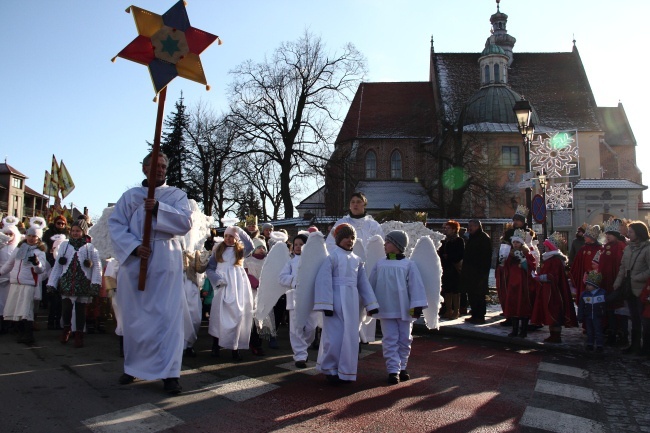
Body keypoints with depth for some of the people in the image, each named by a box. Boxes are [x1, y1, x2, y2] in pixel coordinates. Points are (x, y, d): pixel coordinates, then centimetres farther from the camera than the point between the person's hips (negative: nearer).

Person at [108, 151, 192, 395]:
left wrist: (158, 208, -19)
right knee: (133, 316, 8)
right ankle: (133, 366, 25)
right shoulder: (130, 196, 13)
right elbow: (115, 225, 3)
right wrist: (134, 246, -13)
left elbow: (185, 222, -7)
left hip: (165, 263, -2)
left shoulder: (176, 195, 9)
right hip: (134, 261, 2)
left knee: (167, 315, -6)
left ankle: (169, 373, -3)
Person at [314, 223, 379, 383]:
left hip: (352, 301, 6)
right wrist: (326, 304, -18)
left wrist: (370, 304, 10)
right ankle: (329, 369, 17)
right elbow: (324, 281, -12)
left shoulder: (357, 259, 13)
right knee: (334, 336, -2)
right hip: (336, 300, -5)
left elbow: (364, 283, 14)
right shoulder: (331, 255, -6)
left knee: (350, 337, 9)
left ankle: (345, 371, 21)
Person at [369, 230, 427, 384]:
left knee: (404, 340, 10)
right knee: (390, 340, 0)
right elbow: (372, 285, 10)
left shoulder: (409, 265, -4)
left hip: (404, 310, -1)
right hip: (386, 310, 1)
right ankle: (393, 370, 3)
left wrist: (417, 306, -14)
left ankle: (402, 368, 25)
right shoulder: (379, 265, 4)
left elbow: (416, 286, -8)